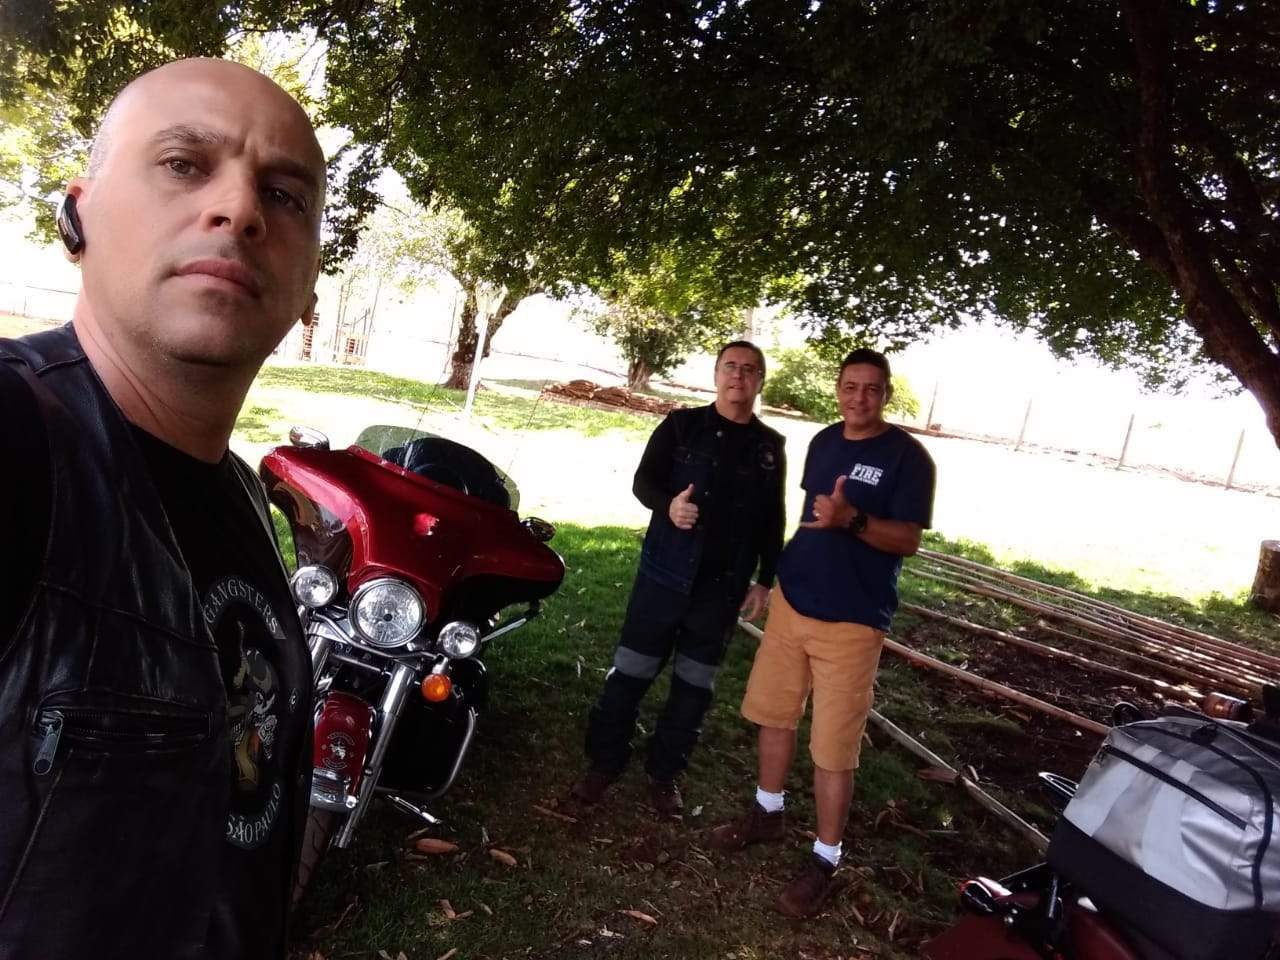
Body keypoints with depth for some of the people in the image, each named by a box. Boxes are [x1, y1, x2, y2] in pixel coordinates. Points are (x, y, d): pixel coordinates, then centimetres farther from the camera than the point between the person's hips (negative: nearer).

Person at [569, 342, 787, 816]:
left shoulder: (770, 445, 6)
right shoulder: (682, 424, 0)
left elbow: (773, 520, 11)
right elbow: (643, 480, -2)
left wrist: (766, 580, 8)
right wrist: (668, 505, -23)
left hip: (724, 586, 2)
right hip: (666, 572, -2)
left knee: (694, 685, 10)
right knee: (630, 672, 3)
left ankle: (665, 772, 24)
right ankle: (603, 762, 18)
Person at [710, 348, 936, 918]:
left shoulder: (907, 456, -10)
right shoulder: (823, 442, 8)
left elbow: (909, 540, -14)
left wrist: (852, 520, -31)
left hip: (851, 620, -6)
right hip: (792, 600, 6)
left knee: (833, 746, 0)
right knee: (773, 713, 16)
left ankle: (825, 860, 17)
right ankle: (767, 813, 37)